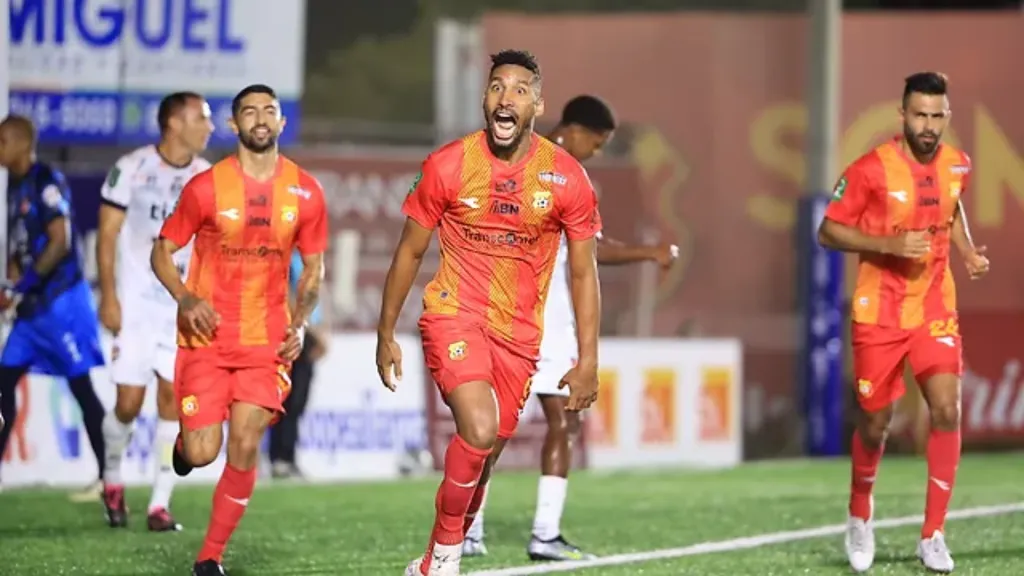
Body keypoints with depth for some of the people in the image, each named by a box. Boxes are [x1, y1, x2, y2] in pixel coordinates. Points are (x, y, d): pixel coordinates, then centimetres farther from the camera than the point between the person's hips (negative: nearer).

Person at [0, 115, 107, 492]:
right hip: (33, 305, 9)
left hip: (61, 299, -9)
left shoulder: (47, 182, -13)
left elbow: (61, 243, -19)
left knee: (81, 387, -6)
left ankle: (108, 475, -1)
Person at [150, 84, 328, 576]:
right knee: (202, 453, -8)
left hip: (267, 341, 2)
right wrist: (185, 299, -17)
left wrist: (299, 323, -2)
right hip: (206, 337, -2)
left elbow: (313, 267, 13)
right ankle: (185, 440, 31)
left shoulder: (305, 193, 1)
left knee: (244, 447, -8)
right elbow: (162, 251, 1)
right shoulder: (206, 187, -6)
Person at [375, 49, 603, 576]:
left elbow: (583, 272, 2)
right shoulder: (447, 166, -8)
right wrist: (386, 334, 5)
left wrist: (588, 359, -2)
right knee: (479, 431, -24)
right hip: (453, 316, -3)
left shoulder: (567, 179, -6)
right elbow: (410, 252, 4)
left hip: (519, 333, 3)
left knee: (483, 455, 7)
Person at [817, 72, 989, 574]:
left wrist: (968, 253, 4)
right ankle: (860, 516, 36)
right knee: (876, 423, 6)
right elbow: (828, 232, -11)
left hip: (935, 309, 3)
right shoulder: (872, 169, -16)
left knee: (946, 410, -13)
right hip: (879, 312, -3)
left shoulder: (957, 166, -1)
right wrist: (890, 244, -24)